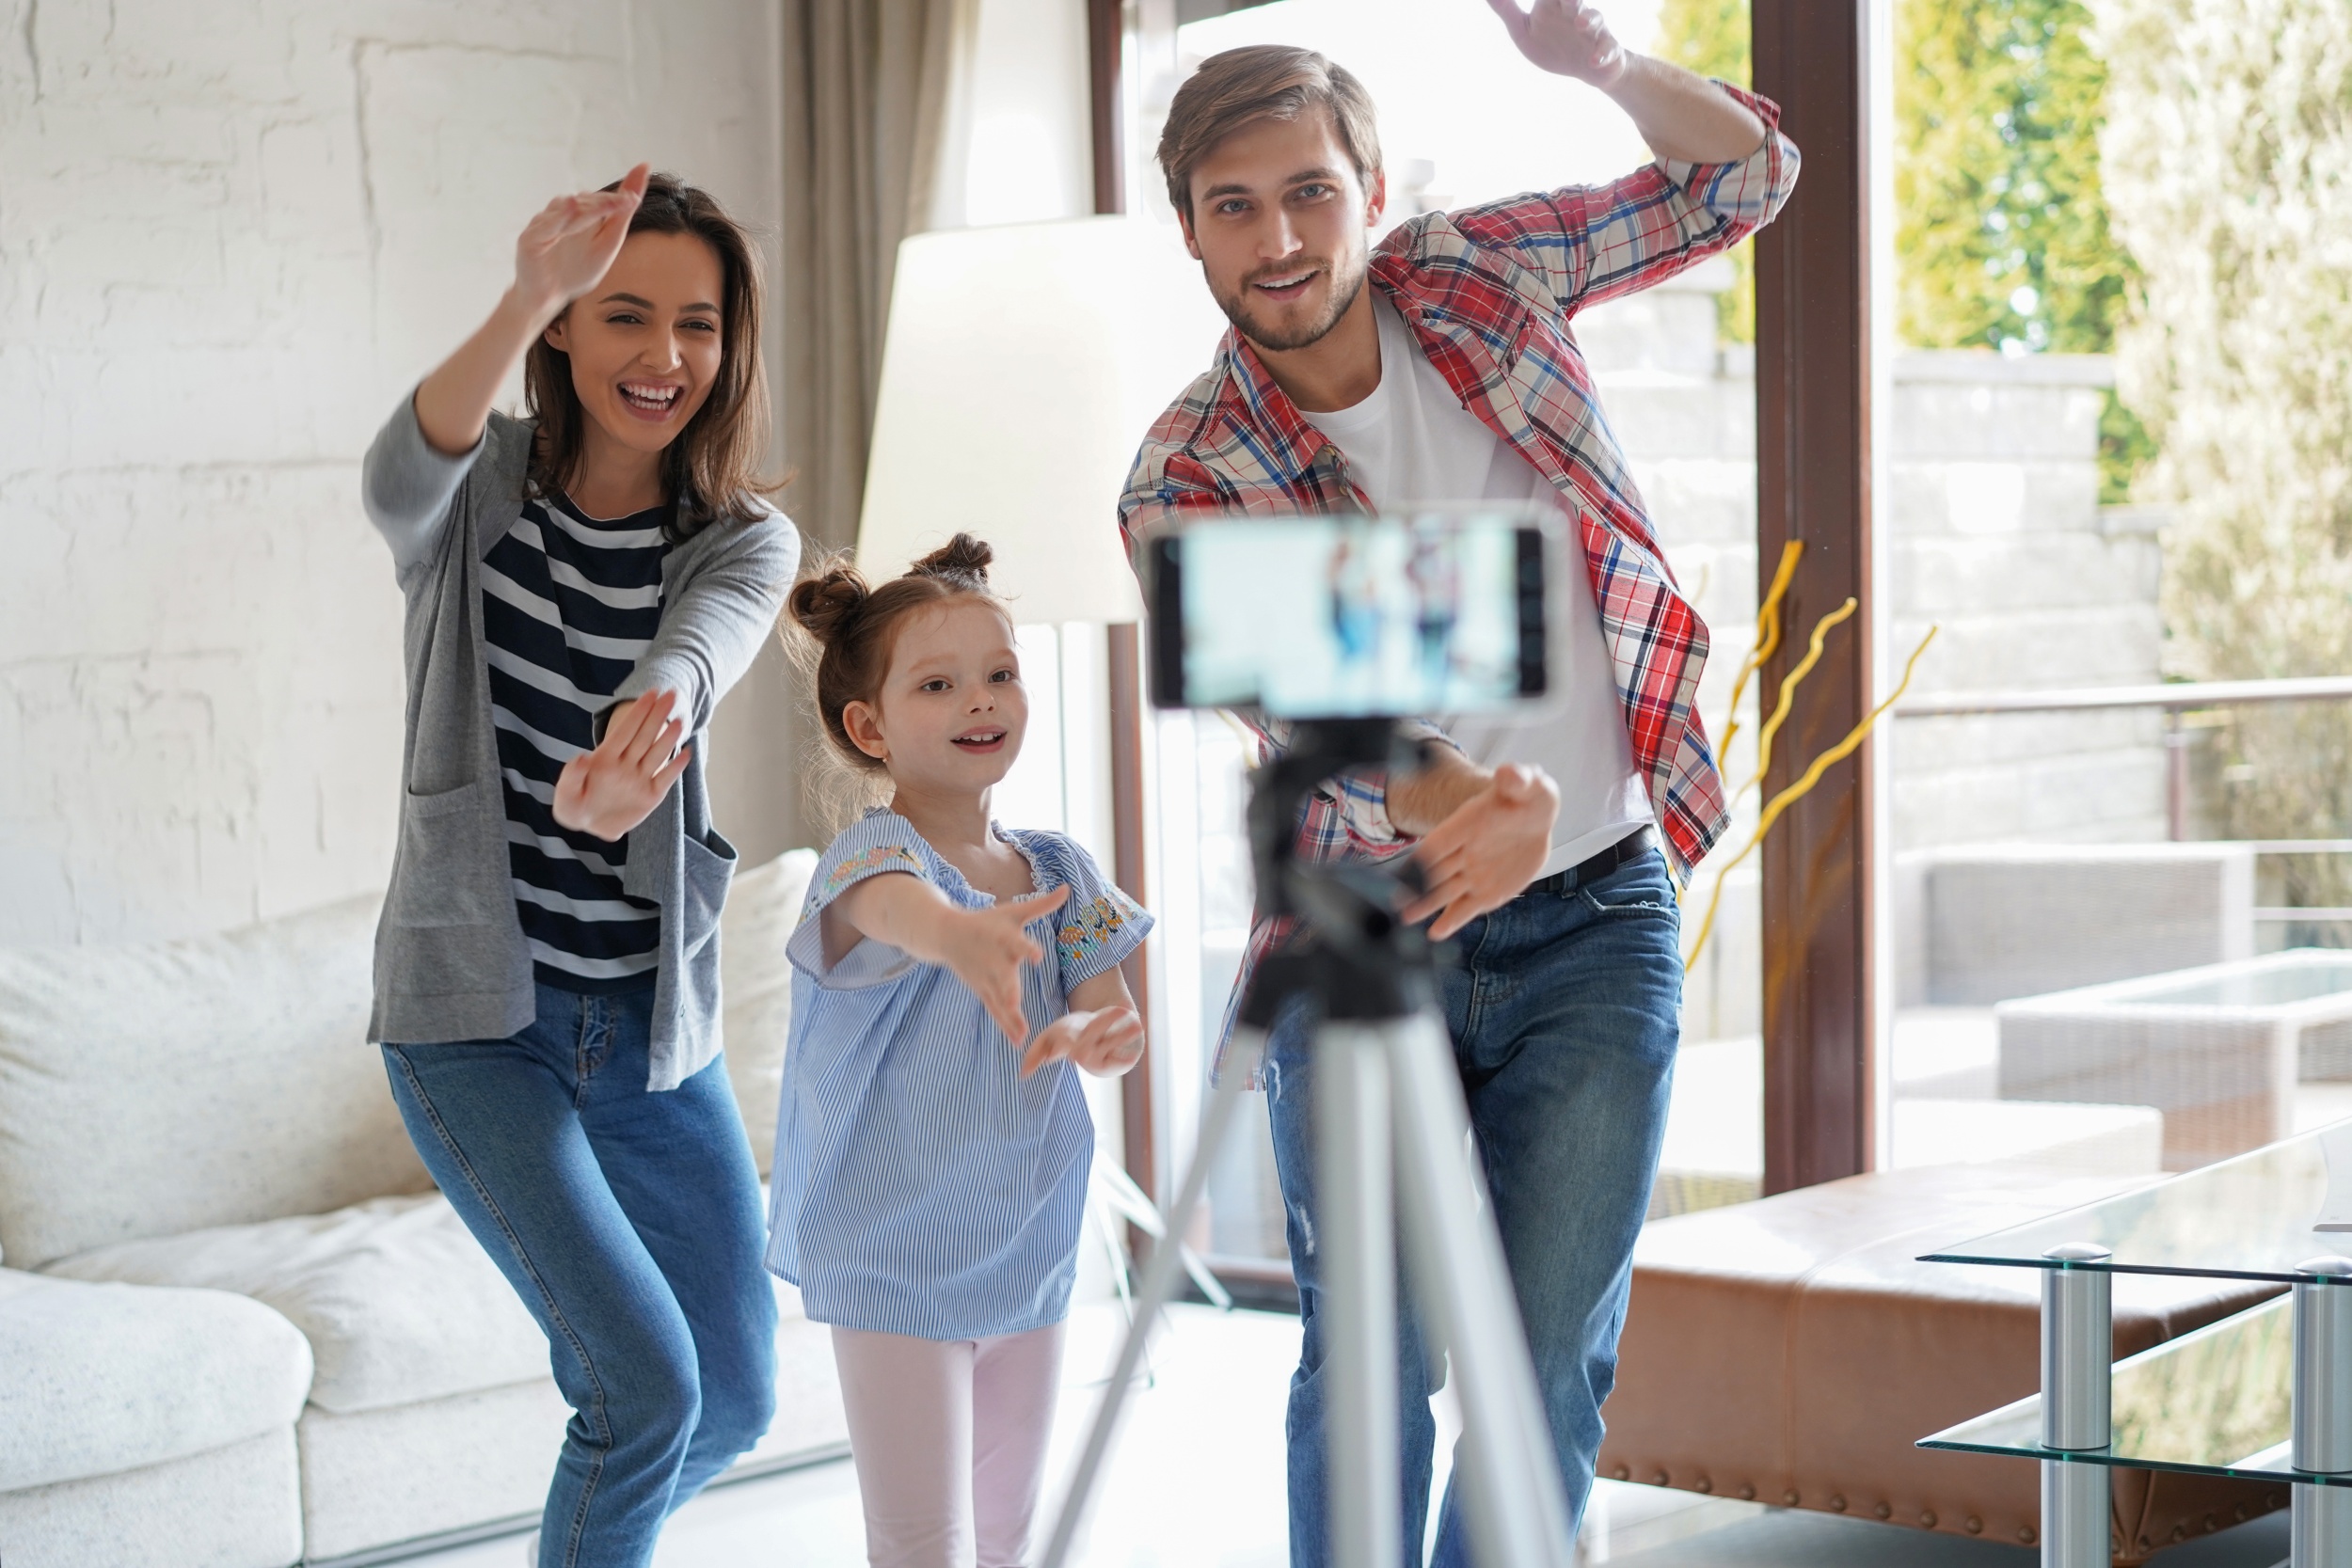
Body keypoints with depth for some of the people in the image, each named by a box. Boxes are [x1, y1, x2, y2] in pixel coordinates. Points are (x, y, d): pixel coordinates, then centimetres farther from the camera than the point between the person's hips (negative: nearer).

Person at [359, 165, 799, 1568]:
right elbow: (401, 477, -31)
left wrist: (638, 742, -51)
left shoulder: (748, 544, -2)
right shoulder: (483, 488, -4)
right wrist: (529, 300, -49)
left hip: (655, 1022, 4)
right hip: (476, 1013, -3)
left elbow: (692, 657, -27)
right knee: (647, 1382, -16)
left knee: (738, 1400, 13)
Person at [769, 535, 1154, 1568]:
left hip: (1028, 1250, 6)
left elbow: (1115, 1015, -2)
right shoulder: (872, 852, -16)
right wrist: (961, 936, -63)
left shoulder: (1061, 874, 4)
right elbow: (891, 903, -40)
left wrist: (1100, 1037, -27)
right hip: (891, 1260, -6)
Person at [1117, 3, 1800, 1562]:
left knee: (1543, 1372, -2)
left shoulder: (1476, 271, 1)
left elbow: (1741, 176, 8)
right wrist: (1460, 809, -44)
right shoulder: (1187, 477, -8)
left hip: (1595, 922, 1)